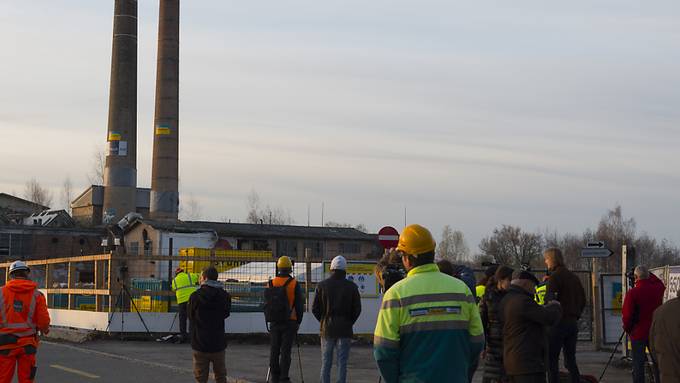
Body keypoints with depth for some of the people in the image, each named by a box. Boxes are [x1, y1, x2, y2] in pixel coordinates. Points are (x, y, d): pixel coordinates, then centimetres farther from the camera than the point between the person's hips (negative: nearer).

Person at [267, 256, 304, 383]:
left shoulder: (271, 283, 1)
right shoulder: (295, 284, -8)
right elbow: (299, 305, -5)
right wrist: (299, 321, 7)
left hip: (275, 322, 3)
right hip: (290, 321, -3)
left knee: (274, 350, 10)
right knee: (285, 350, -2)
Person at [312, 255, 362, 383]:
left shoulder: (322, 286, -1)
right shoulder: (352, 287, -3)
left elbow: (315, 309, -2)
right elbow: (357, 309, -2)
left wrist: (323, 321, 12)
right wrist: (349, 322, 10)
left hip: (327, 329, 1)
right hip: (345, 330, -1)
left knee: (326, 362, 9)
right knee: (342, 362, 2)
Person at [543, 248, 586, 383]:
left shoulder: (555, 276, -9)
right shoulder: (574, 277, 15)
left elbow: (549, 299, -22)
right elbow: (583, 301, 18)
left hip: (559, 322, -7)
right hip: (573, 323, 8)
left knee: (552, 360, -3)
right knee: (570, 360, 14)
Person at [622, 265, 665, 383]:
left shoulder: (632, 293, -17)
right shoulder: (658, 289, -4)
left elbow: (627, 315, -14)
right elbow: (660, 284, 22)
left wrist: (627, 329, 3)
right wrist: (648, 275, 22)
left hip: (638, 333, -4)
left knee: (638, 364, 3)